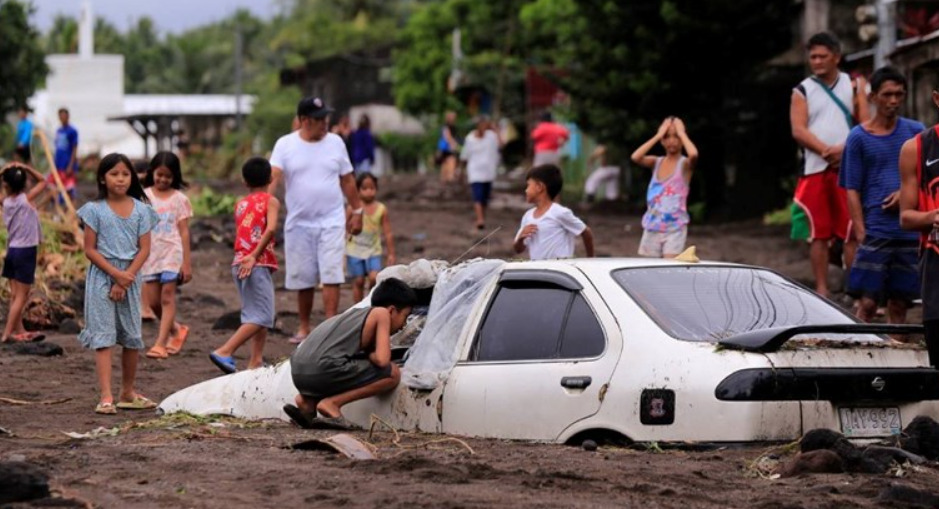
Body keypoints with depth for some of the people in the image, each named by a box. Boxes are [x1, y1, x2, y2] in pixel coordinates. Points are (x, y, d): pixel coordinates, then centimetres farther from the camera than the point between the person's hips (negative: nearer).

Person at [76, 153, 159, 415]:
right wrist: (116, 274, -15)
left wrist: (126, 278, -11)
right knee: (103, 337, -8)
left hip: (130, 277, 3)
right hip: (101, 277, -3)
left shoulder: (140, 210, 4)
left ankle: (128, 393, 22)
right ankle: (106, 397, -14)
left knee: (132, 337, 9)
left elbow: (144, 249, 0)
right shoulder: (95, 210, -2)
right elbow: (90, 250, -5)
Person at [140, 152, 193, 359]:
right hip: (151, 254, 3)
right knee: (152, 301, 4)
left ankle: (161, 343, -7)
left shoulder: (179, 199, 1)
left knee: (167, 297, -6)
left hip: (172, 253, -3)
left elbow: (184, 232, 0)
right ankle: (176, 329, 27)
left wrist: (187, 263, -4)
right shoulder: (144, 196, 6)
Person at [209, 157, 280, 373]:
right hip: (259, 264, -7)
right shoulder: (270, 201, -1)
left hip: (240, 263, 7)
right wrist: (254, 256, -20)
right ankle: (224, 352, -17)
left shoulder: (240, 204, 16)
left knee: (255, 314, 15)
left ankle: (256, 361, 11)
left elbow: (238, 235, 12)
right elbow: (271, 228, -17)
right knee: (261, 317, -6)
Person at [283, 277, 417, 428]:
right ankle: (332, 403, -6)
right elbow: (382, 360, -5)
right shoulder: (381, 313, 6)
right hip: (323, 370, -9)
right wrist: (369, 355, 15)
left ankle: (308, 401, 13)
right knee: (392, 374, 0)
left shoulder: (356, 313, 29)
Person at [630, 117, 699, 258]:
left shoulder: (685, 164, -4)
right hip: (652, 227, 4)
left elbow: (693, 154, -28)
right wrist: (657, 136, -7)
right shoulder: (656, 163, 7)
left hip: (675, 228, -4)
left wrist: (681, 133, -13)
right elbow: (635, 157, -12)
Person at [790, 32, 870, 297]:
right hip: (815, 170, 0)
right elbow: (798, 130, -3)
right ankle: (821, 290, 6)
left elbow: (865, 126, 3)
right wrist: (827, 151, -16)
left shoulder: (854, 86, 9)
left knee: (852, 233, -3)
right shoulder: (802, 91, 8)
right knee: (818, 234, 1)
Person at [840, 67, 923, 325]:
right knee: (868, 303, -9)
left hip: (909, 233, 3)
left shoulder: (916, 132, 9)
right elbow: (853, 190, 1)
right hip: (875, 232, -3)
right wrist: (861, 234, -8)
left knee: (899, 303, 6)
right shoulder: (859, 137, 2)